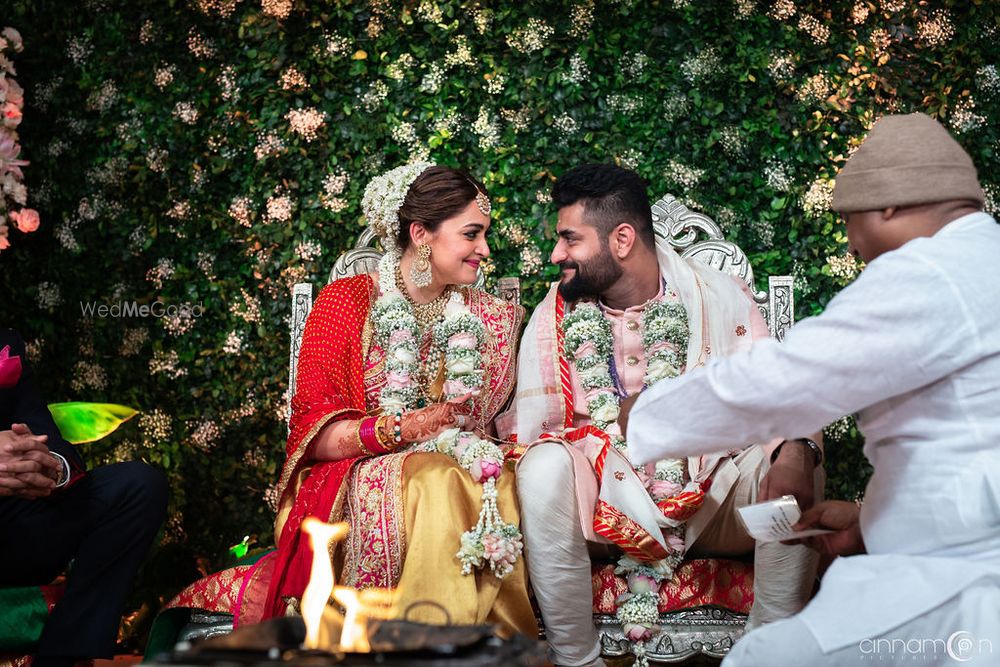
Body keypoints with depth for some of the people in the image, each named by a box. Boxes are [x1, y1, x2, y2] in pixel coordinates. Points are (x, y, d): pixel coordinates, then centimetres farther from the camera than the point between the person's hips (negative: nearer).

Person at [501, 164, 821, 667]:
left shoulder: (718, 297, 0)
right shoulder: (555, 316, 3)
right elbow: (526, 429, -1)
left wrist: (794, 453, -25)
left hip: (707, 497, 0)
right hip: (603, 505, 0)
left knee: (795, 473, -27)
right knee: (545, 464, -30)